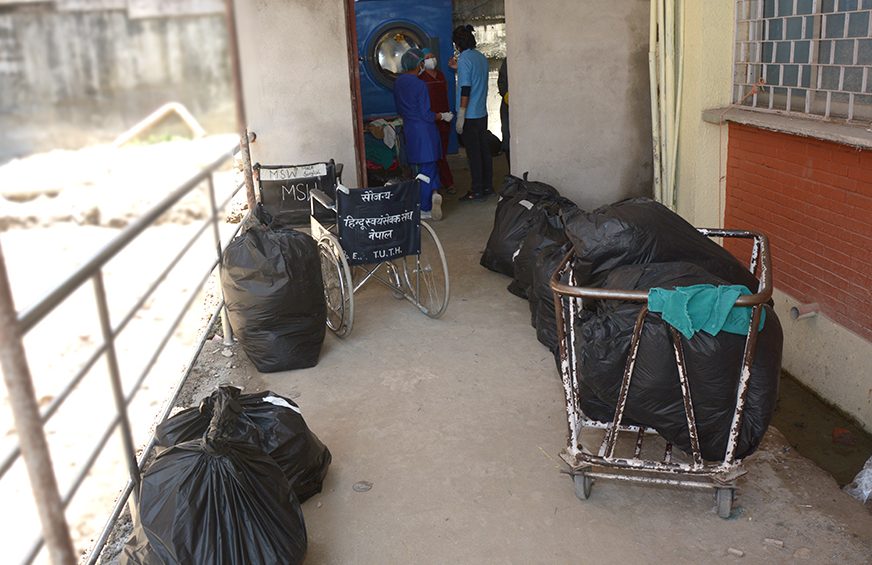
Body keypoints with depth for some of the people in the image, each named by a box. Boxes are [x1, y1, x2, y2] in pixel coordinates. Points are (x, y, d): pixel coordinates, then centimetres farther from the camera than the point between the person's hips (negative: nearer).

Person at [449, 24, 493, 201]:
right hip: (482, 114, 8)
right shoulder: (482, 57, 10)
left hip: (470, 116, -8)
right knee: (484, 150, 12)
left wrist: (460, 117, -17)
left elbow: (465, 89, -19)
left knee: (473, 154, -3)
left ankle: (477, 191, 2)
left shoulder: (464, 59, -14)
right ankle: (488, 186, 20)